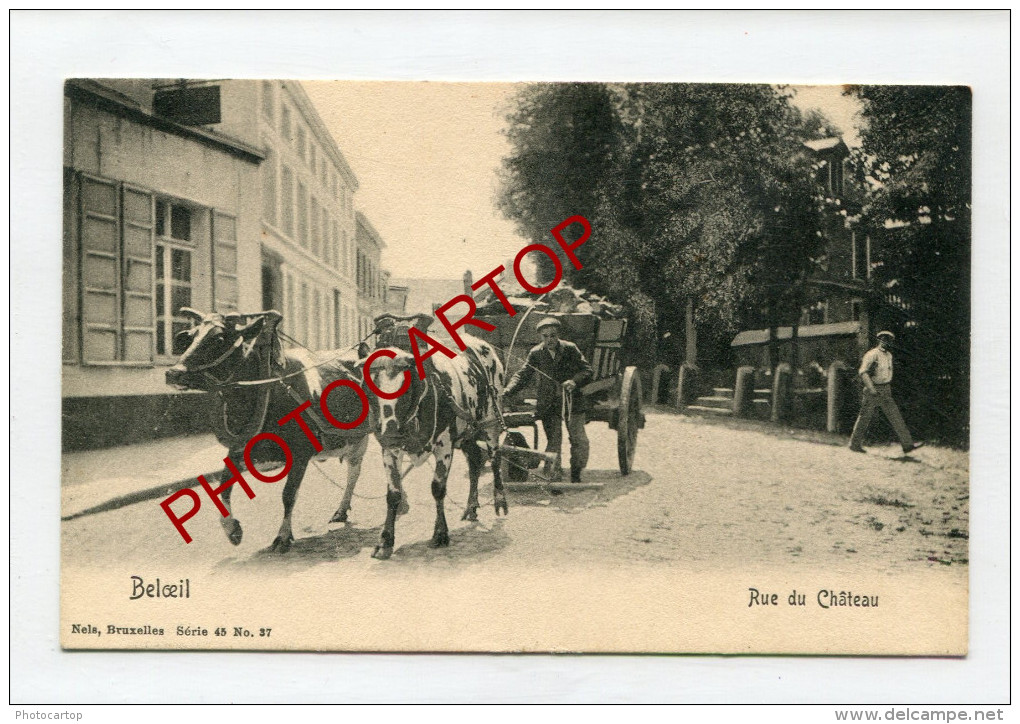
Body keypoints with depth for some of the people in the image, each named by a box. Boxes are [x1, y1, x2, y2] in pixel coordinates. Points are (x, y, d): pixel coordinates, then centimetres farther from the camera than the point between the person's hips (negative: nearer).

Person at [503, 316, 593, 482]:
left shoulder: (570, 349, -2)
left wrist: (574, 381, -20)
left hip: (572, 402, 0)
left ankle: (576, 475, 18)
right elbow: (522, 375, 0)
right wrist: (508, 391, -17)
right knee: (553, 442, 0)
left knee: (579, 440, -1)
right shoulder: (536, 353, 1)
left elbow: (587, 370, 0)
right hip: (549, 405, 0)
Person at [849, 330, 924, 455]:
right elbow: (862, 372, -21)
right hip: (872, 390, -7)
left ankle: (907, 445, -4)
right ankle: (855, 444, 14)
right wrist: (871, 389, -27)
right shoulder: (872, 354, -13)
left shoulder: (889, 355, 13)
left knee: (896, 416, -1)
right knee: (865, 418, 1)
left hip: (886, 392, 7)